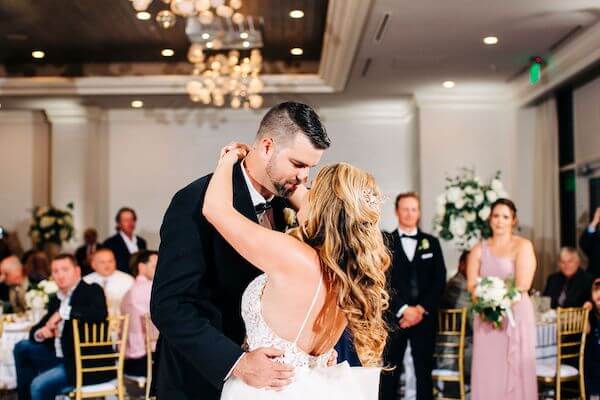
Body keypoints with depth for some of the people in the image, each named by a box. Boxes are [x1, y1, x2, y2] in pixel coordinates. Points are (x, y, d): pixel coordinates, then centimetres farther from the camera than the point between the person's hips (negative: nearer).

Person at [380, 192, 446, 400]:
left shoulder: (431, 243, 12)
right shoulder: (385, 242, 4)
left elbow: (439, 280, 5)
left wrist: (421, 309, -6)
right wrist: (403, 309, -11)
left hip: (424, 317, 2)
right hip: (394, 318, -2)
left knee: (424, 371, 4)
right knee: (389, 372, 1)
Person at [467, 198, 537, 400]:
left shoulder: (523, 245, 1)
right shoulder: (479, 249, 11)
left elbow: (523, 284, -9)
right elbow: (472, 285, 2)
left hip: (516, 315, -3)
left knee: (515, 370, 0)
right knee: (487, 371, 1)